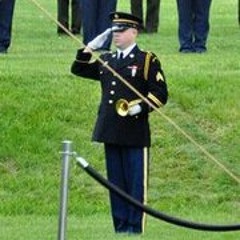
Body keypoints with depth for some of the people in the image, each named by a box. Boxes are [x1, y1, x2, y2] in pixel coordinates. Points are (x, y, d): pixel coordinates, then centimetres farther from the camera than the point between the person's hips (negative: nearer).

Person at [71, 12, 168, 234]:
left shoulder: (148, 60, -1)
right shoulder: (106, 60, 15)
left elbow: (160, 93, -4)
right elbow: (78, 68, 24)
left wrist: (141, 107, -19)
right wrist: (92, 46, 12)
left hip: (135, 134, -6)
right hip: (111, 132, 6)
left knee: (136, 183, -2)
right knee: (116, 183, 8)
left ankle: (135, 228, 1)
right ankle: (120, 227, 14)